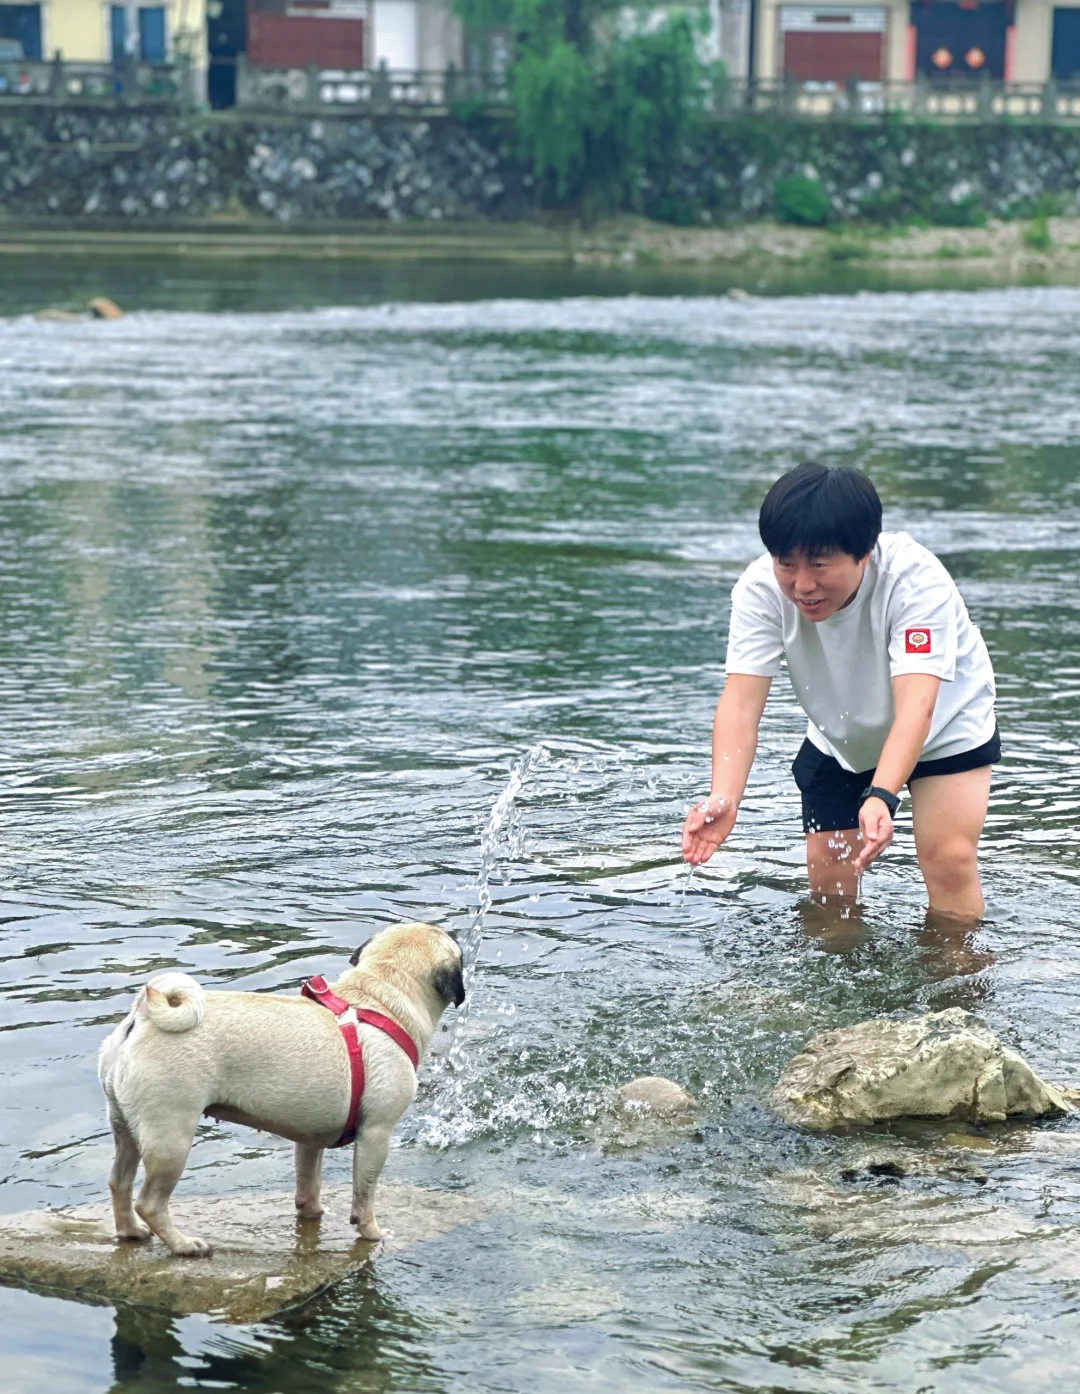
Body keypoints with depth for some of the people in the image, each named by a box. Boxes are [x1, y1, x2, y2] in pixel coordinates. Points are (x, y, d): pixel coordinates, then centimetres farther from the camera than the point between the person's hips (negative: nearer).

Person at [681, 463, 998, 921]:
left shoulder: (915, 579, -37)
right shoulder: (760, 589, -28)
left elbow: (916, 703, -47)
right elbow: (741, 698, -37)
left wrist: (882, 797, -63)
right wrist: (723, 798, -54)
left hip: (945, 723, -3)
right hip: (840, 739, 3)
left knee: (949, 858, -18)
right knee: (826, 870, -1)